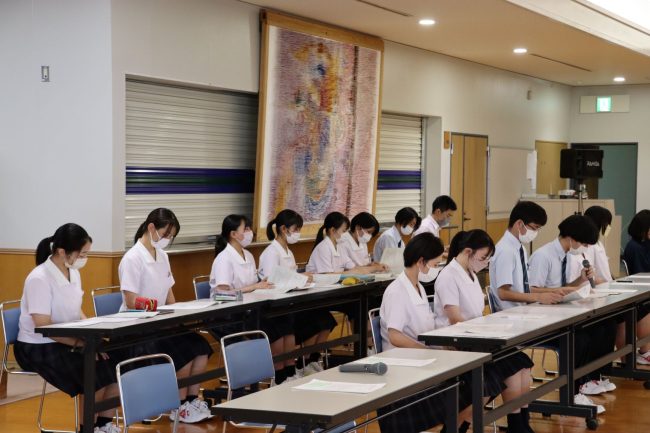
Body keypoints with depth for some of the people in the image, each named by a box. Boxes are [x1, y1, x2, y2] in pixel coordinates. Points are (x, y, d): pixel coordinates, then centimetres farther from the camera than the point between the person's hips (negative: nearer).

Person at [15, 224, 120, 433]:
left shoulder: (73, 273, 3)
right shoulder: (39, 279, -21)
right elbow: (43, 327, -23)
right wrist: (83, 342, -26)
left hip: (69, 342, 7)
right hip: (39, 347, -7)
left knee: (117, 367, -11)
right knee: (96, 375, -25)